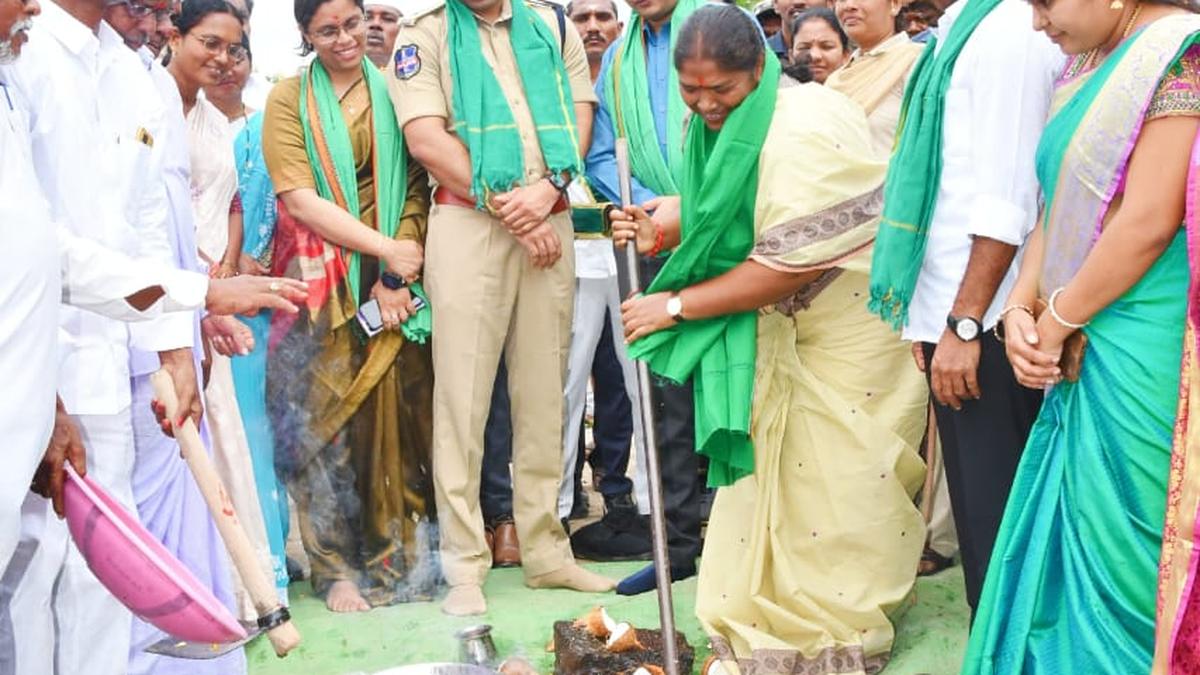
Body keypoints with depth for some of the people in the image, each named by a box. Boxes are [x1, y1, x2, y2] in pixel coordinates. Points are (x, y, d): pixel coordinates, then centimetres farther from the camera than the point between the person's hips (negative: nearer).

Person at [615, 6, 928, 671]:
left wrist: (676, 305, -23)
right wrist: (662, 232, -10)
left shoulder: (802, 131, -25)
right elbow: (726, 223, 9)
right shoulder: (731, 123, 2)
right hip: (783, 328, 8)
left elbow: (787, 265, -28)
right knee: (771, 473, 9)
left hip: (852, 326, -8)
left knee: (836, 487, 0)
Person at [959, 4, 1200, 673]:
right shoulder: (1089, 69, 14)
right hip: (1081, 352, 9)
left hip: (1136, 356, -8)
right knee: (1067, 539, 15)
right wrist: (1022, 306, -2)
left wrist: (1057, 320, -10)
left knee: (1114, 555, 1)